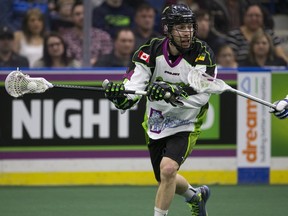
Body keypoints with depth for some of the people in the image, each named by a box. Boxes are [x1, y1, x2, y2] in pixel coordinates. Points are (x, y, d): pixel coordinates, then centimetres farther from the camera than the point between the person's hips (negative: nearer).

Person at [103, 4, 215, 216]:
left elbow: (201, 95, -30)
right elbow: (133, 87, -22)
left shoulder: (203, 54, -19)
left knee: (167, 169, -27)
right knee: (165, 180, 20)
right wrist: (120, 94, -45)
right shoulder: (151, 50, -14)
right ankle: (197, 196, 52)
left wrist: (172, 93, -46)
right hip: (155, 124, 4)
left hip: (185, 126, -4)